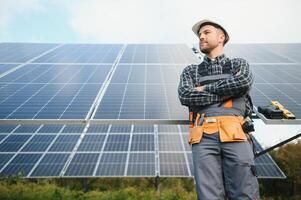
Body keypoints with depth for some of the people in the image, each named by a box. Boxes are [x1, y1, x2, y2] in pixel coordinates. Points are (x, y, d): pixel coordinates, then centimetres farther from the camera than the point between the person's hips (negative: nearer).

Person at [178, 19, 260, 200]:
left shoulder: (239, 64, 22)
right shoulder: (191, 71, 23)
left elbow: (245, 82, -2)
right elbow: (185, 96, 2)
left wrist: (205, 89, 2)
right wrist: (229, 92, 0)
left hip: (235, 134, 0)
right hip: (203, 136, 1)